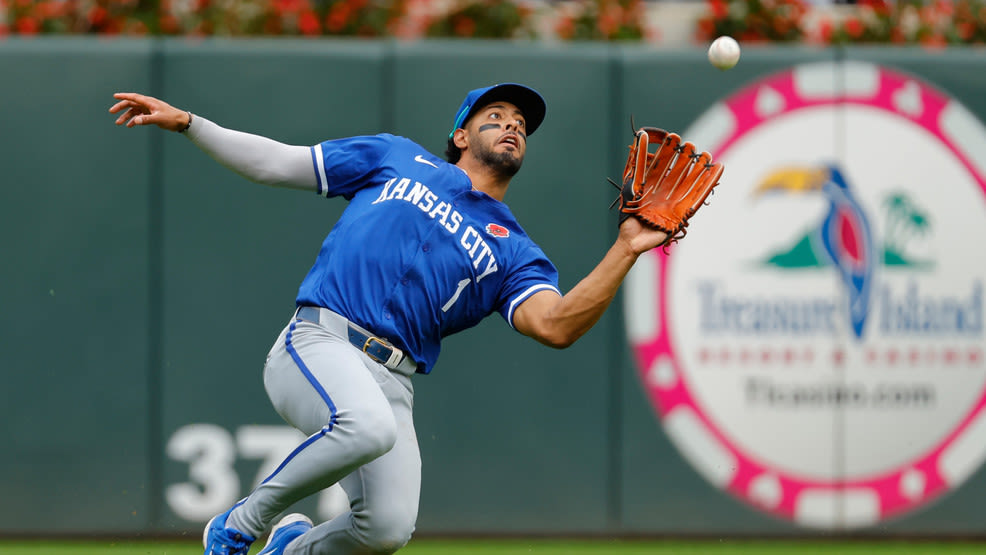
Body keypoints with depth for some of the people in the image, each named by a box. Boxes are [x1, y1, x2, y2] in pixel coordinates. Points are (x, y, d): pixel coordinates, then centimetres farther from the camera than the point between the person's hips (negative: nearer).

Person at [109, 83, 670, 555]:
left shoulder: (514, 253, 18)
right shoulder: (398, 158, 19)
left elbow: (555, 325, -3)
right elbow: (274, 163, 21)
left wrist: (626, 251, -13)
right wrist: (184, 122, 13)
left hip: (390, 381, 3)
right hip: (318, 343, -3)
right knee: (369, 426, -37)